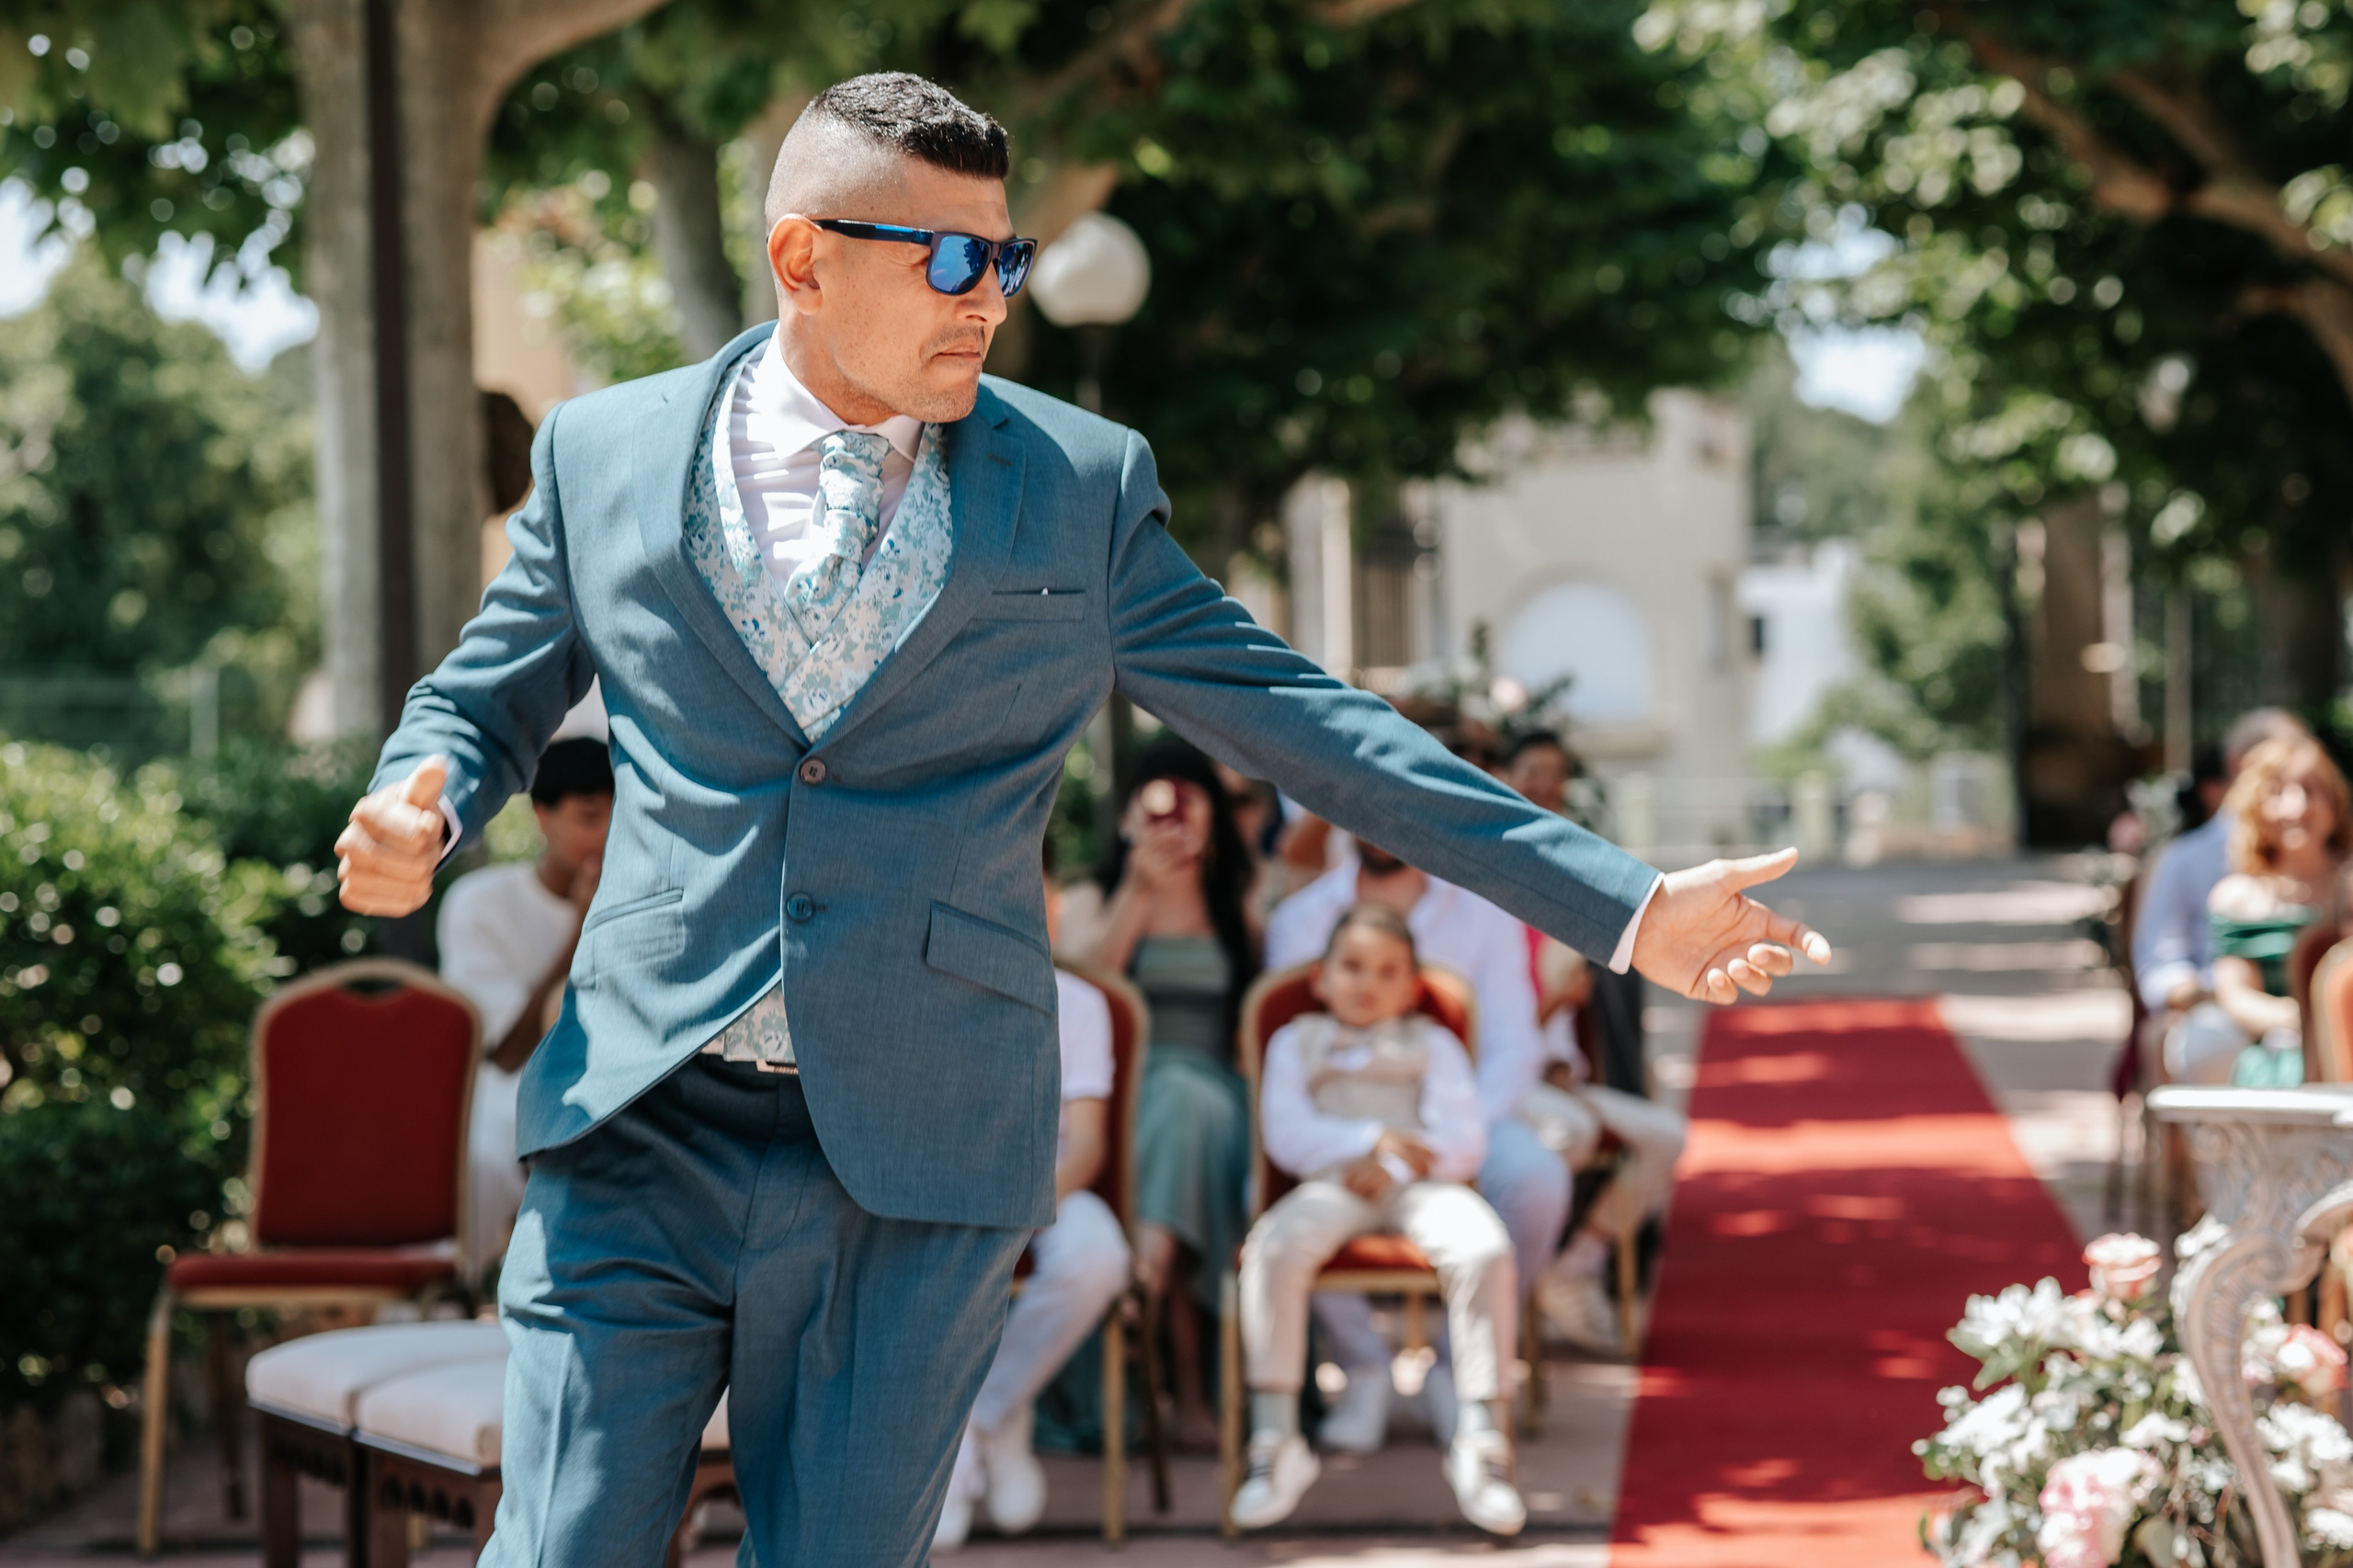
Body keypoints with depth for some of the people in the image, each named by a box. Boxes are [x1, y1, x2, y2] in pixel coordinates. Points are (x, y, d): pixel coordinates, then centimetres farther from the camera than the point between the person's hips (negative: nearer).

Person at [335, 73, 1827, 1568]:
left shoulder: (1081, 489, 5)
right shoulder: (605, 454, 6)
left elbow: (1313, 728, 6)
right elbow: (484, 703, 17)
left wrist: (1627, 904, 2)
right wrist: (412, 813, -8)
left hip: (914, 1161, 0)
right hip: (644, 1126, 0)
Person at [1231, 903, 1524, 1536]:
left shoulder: (1432, 1043, 25)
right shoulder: (1297, 1042, 24)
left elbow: (1464, 1140, 9)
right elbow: (1287, 1134, 6)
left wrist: (1397, 1164, -10)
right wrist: (1372, 1140, -9)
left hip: (1419, 1184, 1)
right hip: (1331, 1184, 0)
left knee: (1483, 1249, -34)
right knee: (1274, 1246, -35)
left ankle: (1482, 1437, -31)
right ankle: (1275, 1439, -32)